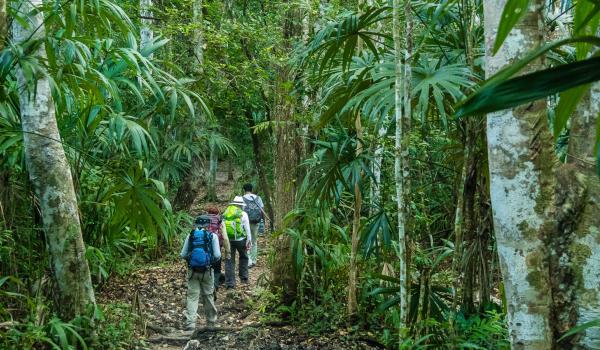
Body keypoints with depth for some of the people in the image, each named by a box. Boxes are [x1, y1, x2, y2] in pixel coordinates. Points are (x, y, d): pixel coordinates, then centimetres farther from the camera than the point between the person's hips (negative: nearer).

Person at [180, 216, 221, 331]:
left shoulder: (190, 236, 1)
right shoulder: (212, 236, -4)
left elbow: (183, 255, 1)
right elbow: (217, 255, -8)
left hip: (192, 270, 1)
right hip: (207, 271, -1)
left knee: (192, 296, 3)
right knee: (208, 296, 13)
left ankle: (190, 324, -8)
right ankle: (210, 322, 27)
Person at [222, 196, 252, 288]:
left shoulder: (225, 213, 7)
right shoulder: (243, 214, -4)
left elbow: (222, 227, 8)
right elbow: (247, 229, -3)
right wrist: (249, 241, 3)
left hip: (228, 240, 2)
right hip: (240, 239, -2)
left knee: (229, 261, 6)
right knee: (243, 257, 20)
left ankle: (229, 283, 5)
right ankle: (244, 278, 23)